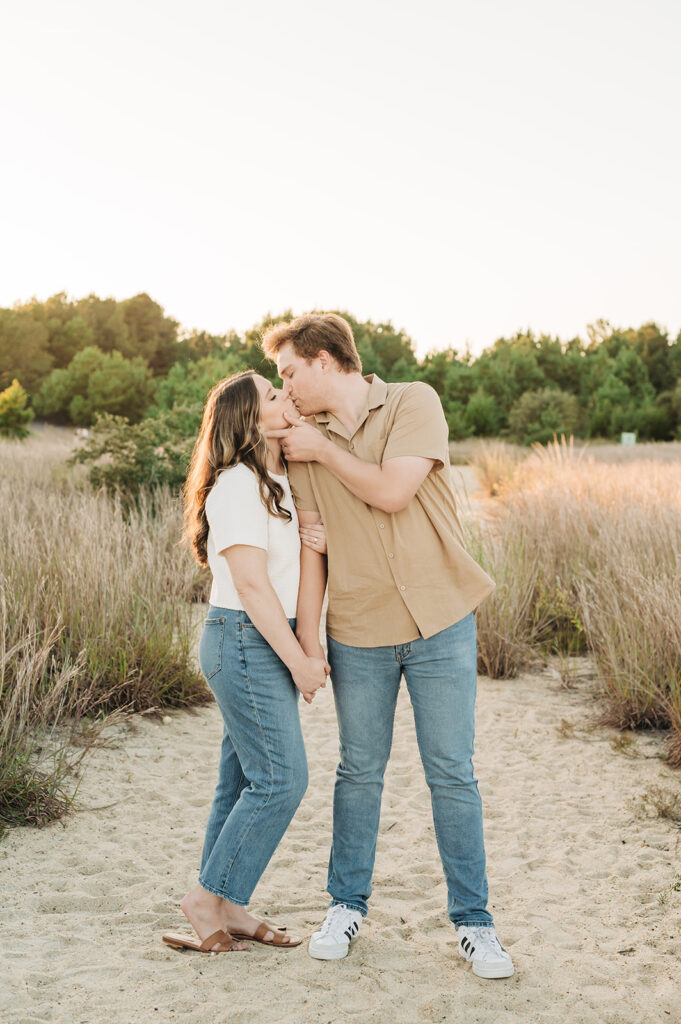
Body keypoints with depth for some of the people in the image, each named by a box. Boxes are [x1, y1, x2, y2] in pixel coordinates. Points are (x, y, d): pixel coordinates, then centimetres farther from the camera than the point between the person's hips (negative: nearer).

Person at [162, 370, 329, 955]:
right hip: (245, 640, -9)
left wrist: (315, 545, -2)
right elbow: (252, 584, -19)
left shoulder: (282, 484, 14)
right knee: (281, 779, -7)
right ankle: (210, 896, 6)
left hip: (270, 643, 9)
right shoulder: (238, 485, -16)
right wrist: (298, 660, -16)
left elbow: (298, 568, 22)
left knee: (246, 778, 11)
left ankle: (225, 905, 19)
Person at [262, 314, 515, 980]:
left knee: (452, 775, 3)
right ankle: (346, 906, 28)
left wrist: (323, 450, -7)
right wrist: (306, 633, 0)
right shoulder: (301, 441, 5)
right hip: (357, 632, 3)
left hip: (439, 623, -2)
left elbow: (391, 493, -17)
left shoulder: (414, 402, -5)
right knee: (359, 771, 12)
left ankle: (472, 920, 16)